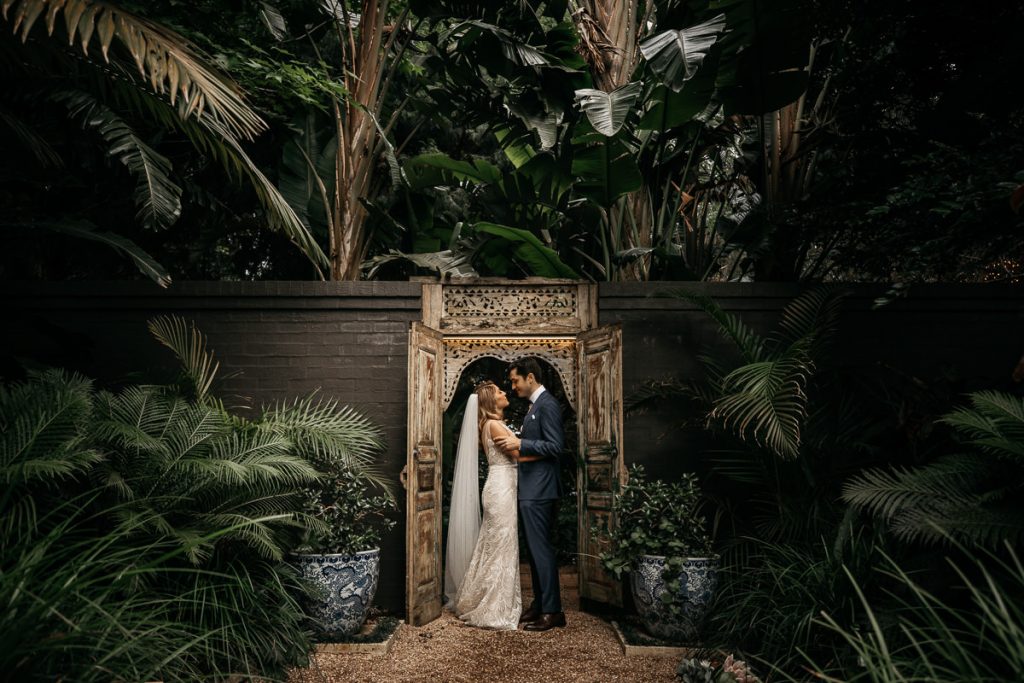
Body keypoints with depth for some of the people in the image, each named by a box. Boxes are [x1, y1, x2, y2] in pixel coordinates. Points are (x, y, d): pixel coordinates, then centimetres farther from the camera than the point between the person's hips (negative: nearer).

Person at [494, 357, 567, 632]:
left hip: (539, 491, -10)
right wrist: (515, 440, 11)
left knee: (541, 548, -5)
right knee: (536, 549, 15)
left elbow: (555, 446, -20)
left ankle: (552, 611, 3)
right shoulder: (536, 405, 16)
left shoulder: (547, 404, -13)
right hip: (531, 490, 10)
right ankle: (540, 604, 24)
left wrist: (519, 443, -20)